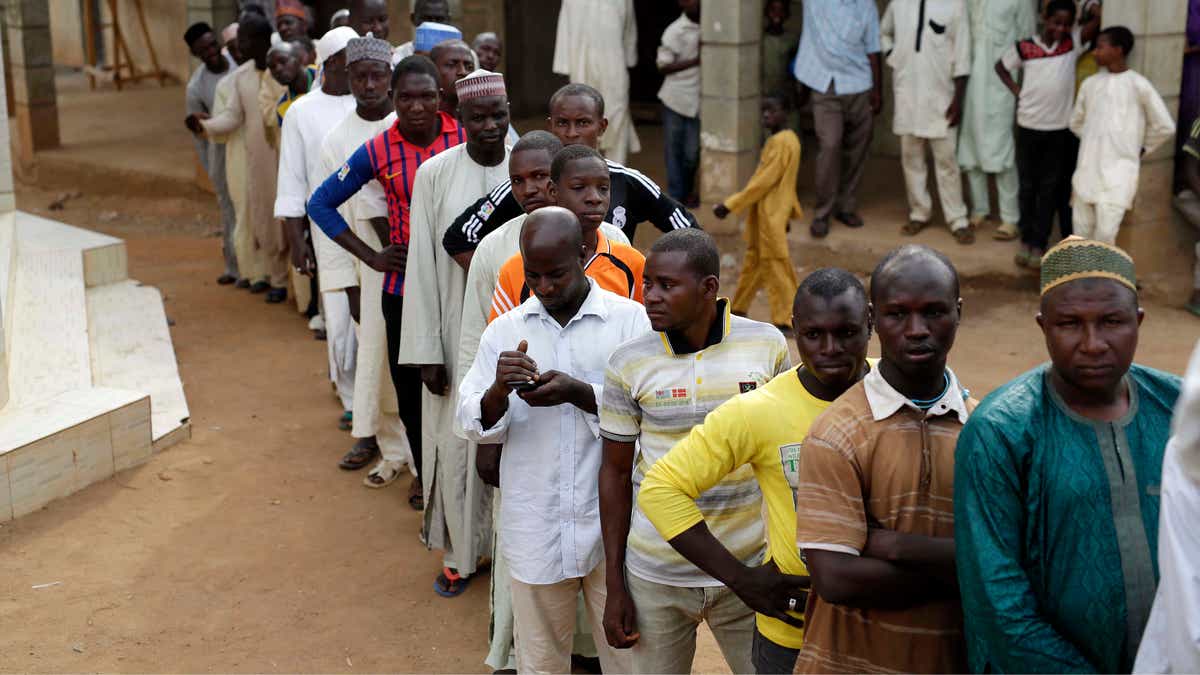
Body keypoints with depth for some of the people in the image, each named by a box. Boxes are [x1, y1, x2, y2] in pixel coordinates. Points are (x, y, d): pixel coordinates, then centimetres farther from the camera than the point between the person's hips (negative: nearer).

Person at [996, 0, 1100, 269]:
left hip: (1059, 129, 0)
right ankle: (1026, 240, 22)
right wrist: (1017, 91, 2)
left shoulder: (1074, 43, -2)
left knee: (1050, 188, 6)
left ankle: (1039, 244, 12)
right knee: (1027, 186, 10)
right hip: (1028, 126, 0)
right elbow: (1000, 66, 10)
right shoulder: (1024, 47, -4)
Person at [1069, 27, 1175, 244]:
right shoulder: (1090, 83, 8)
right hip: (1087, 168, 5)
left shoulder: (1138, 85, -6)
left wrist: (1140, 149, 8)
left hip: (1119, 169, -5)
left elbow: (1165, 126, -1)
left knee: (1106, 232, -11)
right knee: (1081, 230, 6)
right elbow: (1076, 123, 23)